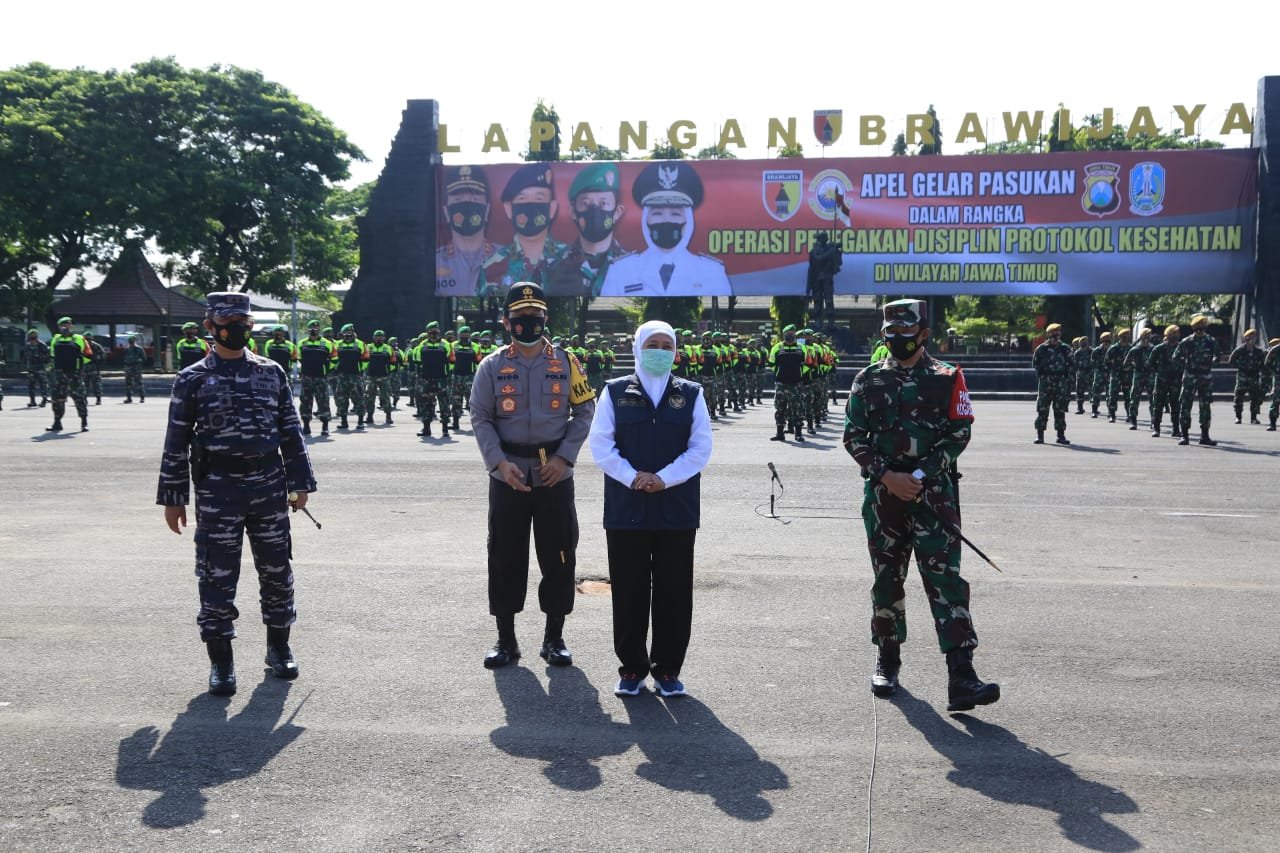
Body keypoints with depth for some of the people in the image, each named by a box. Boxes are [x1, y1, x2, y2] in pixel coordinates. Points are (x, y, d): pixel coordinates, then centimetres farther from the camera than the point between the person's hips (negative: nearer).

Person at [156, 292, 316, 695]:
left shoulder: (271, 373, 8)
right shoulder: (193, 379, 1)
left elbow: (291, 431, 10)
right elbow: (176, 442, 2)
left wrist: (299, 483, 6)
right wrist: (172, 498, 0)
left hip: (269, 485, 2)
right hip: (218, 490, -2)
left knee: (276, 570, 10)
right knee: (218, 576, 0)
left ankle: (279, 646, 27)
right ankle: (221, 662, 12)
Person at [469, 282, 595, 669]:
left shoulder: (566, 362, 3)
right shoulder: (492, 367, 3)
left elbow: (585, 411, 3)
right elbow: (480, 419, 1)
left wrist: (564, 457, -7)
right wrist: (499, 462, -13)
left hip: (555, 474, 0)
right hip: (507, 474, 0)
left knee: (558, 556, 5)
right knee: (505, 556, 5)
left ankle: (554, 637, 19)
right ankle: (506, 638, 18)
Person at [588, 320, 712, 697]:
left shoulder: (691, 394, 8)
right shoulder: (615, 392, 6)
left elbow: (701, 448, 0)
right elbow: (601, 445, -1)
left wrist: (664, 478, -12)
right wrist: (632, 478, -14)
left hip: (677, 509, 1)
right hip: (626, 509, -1)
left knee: (674, 593, 5)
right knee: (629, 592, 4)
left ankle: (667, 669, 17)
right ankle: (632, 668, 17)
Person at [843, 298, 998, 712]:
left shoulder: (947, 378, 2)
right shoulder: (869, 379, 7)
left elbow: (959, 433, -2)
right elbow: (853, 436, 3)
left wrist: (921, 475, -12)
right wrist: (887, 475, -10)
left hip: (933, 492, -2)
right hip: (883, 493, 2)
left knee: (946, 580, -10)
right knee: (887, 579, 12)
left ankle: (961, 678, -13)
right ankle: (888, 659, 30)